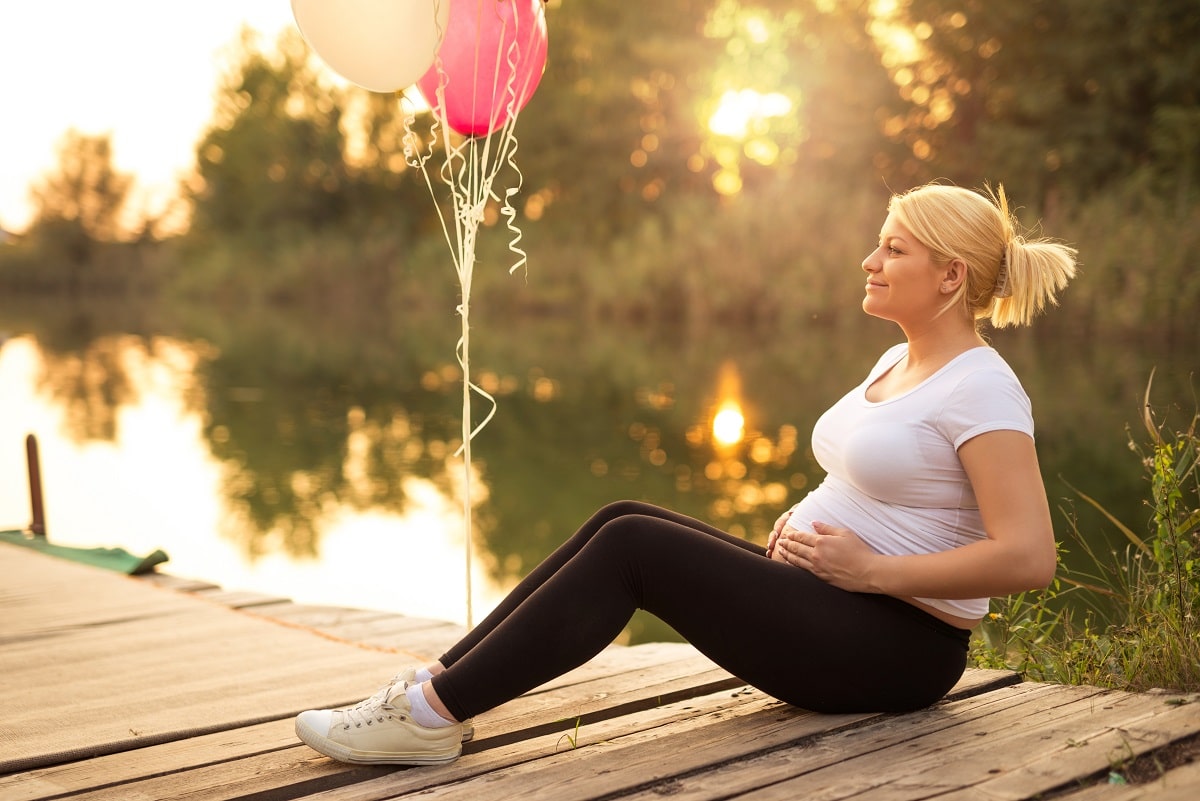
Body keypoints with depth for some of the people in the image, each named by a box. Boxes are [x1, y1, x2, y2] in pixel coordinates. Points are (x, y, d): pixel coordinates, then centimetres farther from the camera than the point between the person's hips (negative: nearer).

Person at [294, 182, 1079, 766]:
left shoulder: (980, 388, -15)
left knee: (631, 547, -19)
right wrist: (803, 524, 5)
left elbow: (1028, 558, -24)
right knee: (622, 522, -7)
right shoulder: (897, 362, 13)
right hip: (832, 603, 9)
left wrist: (870, 569, -21)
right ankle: (437, 686, -7)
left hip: (896, 649, -9)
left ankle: (433, 717, -15)